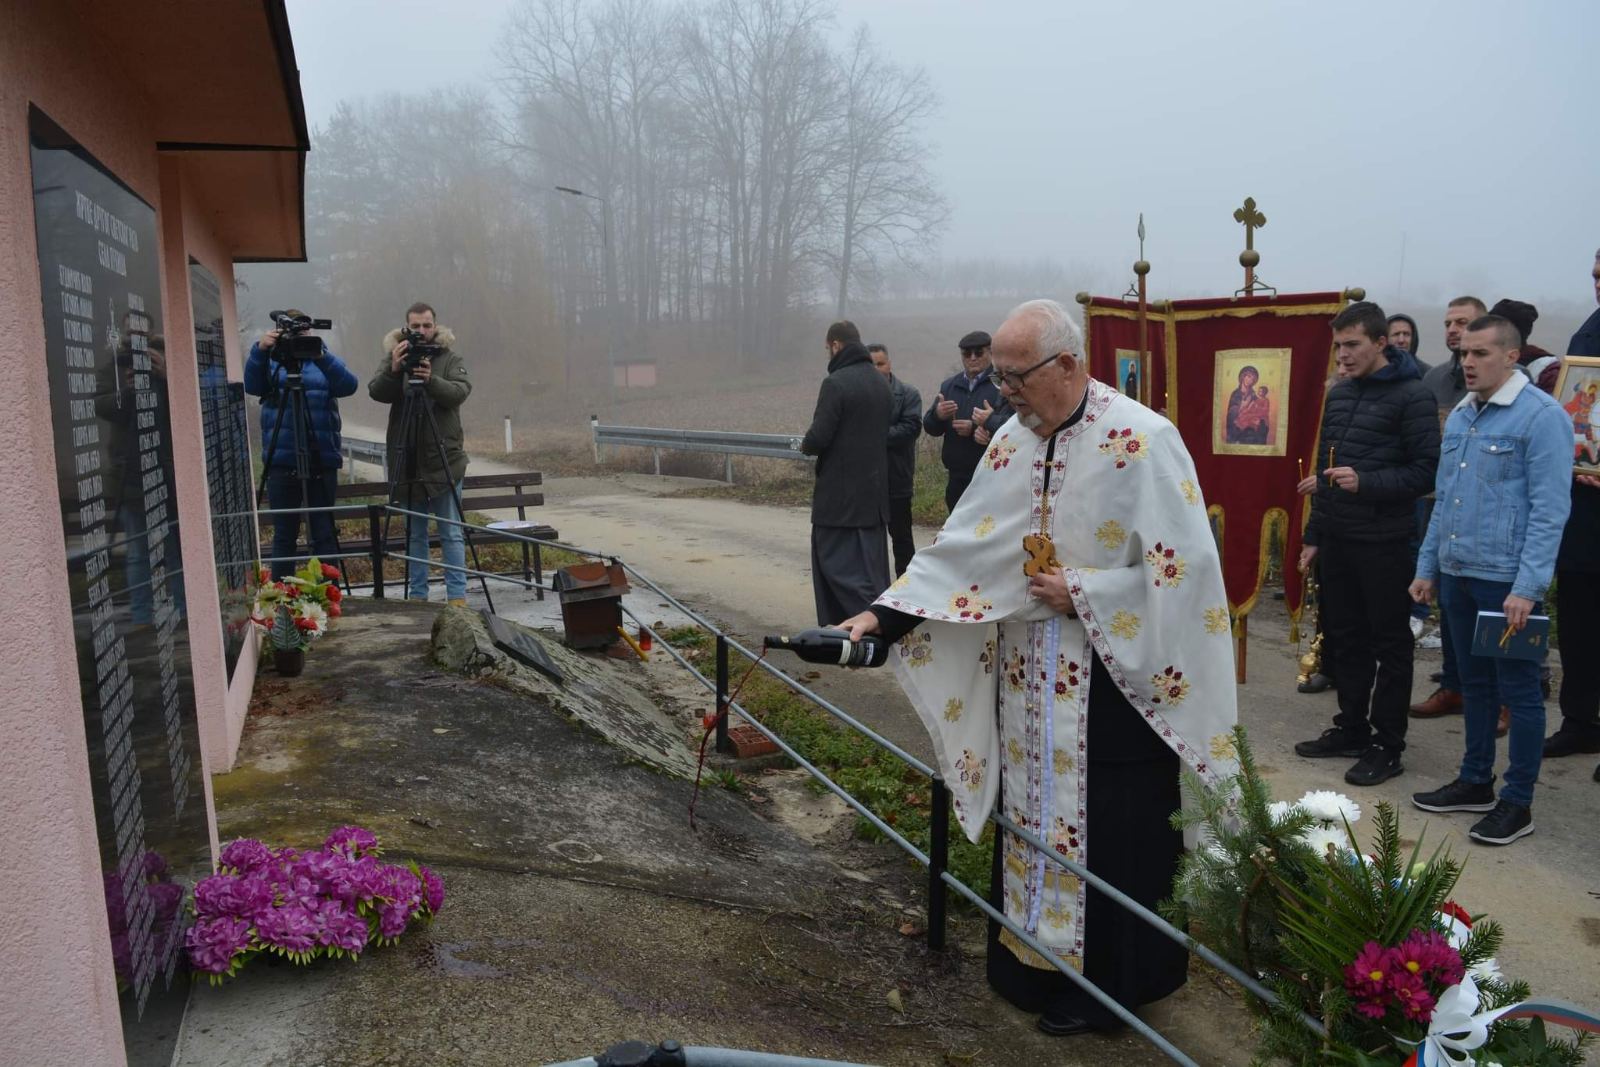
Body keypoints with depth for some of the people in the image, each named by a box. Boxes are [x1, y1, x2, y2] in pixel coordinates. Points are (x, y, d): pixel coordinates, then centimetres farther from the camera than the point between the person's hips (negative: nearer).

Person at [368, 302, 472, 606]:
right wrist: (393, 370, -25)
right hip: (407, 461, 2)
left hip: (444, 460, -2)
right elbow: (376, 392, -6)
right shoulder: (394, 356, 8)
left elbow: (460, 392, -13)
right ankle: (417, 595, 16)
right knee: (414, 533, 9)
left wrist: (431, 380, -31)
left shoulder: (451, 358, 4)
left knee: (451, 533, 0)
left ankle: (457, 595, 4)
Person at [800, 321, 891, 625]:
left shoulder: (836, 383, -15)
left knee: (837, 565, -1)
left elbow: (819, 437, -19)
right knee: (870, 563, 14)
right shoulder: (881, 383, 9)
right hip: (874, 490, 8)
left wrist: (805, 446, 3)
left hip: (839, 494, -8)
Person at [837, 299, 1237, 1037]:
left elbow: (1182, 567, -16)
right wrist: (883, 615, -7)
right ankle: (1035, 965, 34)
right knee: (1032, 824, 15)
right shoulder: (1012, 440, 2)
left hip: (1113, 680, -6)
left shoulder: (1142, 442, -16)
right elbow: (962, 545, 1)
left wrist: (1082, 594, -17)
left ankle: (1107, 985, 26)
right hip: (1029, 674, 6)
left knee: (1106, 837, 6)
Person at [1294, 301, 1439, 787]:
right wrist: (1314, 534, 16)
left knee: (1389, 644, 3)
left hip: (1385, 542, -6)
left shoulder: (1412, 395, -10)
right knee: (1346, 636, 14)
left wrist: (1366, 482, -27)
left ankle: (1387, 746, 12)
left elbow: (1427, 470, -13)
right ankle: (1351, 728, 26)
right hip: (1337, 540, 6)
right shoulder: (1339, 392, 11)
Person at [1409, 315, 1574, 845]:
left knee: (1518, 691, 4)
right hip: (1456, 575, 7)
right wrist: (1428, 567, 15)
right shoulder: (1459, 416, 11)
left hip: (1507, 580, -7)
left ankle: (1517, 803, 14)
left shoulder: (1541, 416, -12)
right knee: (1475, 683, 17)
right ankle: (1475, 782, 30)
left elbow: (1550, 509, -16)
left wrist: (1528, 587, -20)